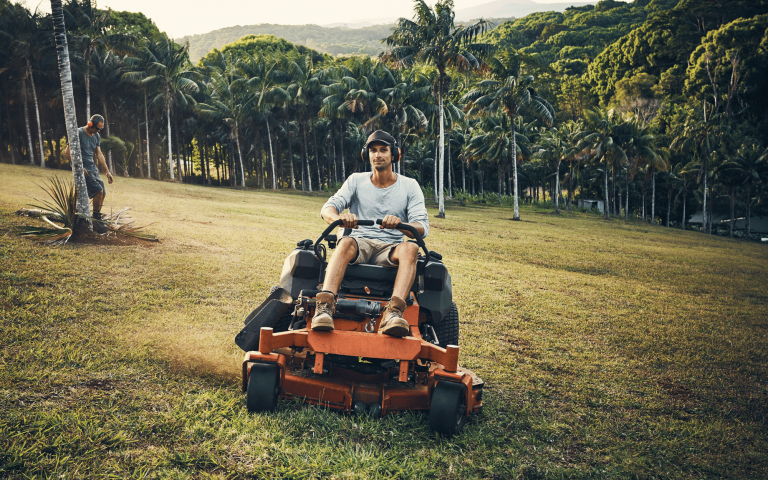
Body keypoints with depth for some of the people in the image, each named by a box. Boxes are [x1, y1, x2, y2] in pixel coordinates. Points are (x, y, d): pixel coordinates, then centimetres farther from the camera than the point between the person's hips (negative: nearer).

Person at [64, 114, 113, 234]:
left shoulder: (97, 136, 13)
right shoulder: (79, 133, -10)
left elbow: (99, 155, 16)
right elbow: (68, 152, -12)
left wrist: (107, 172, 11)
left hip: (93, 169, 8)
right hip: (83, 170, -8)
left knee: (103, 194, 2)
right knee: (98, 191, -20)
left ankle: (96, 222, 13)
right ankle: (96, 220, -6)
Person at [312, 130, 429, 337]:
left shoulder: (409, 186, 7)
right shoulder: (356, 180, 11)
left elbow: (422, 227, -4)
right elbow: (327, 208, -1)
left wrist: (399, 223, -28)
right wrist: (339, 217, -28)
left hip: (390, 249, 0)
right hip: (360, 244, 0)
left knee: (410, 248, -34)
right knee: (346, 243, -35)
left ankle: (394, 313, -52)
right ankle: (325, 307, -50)